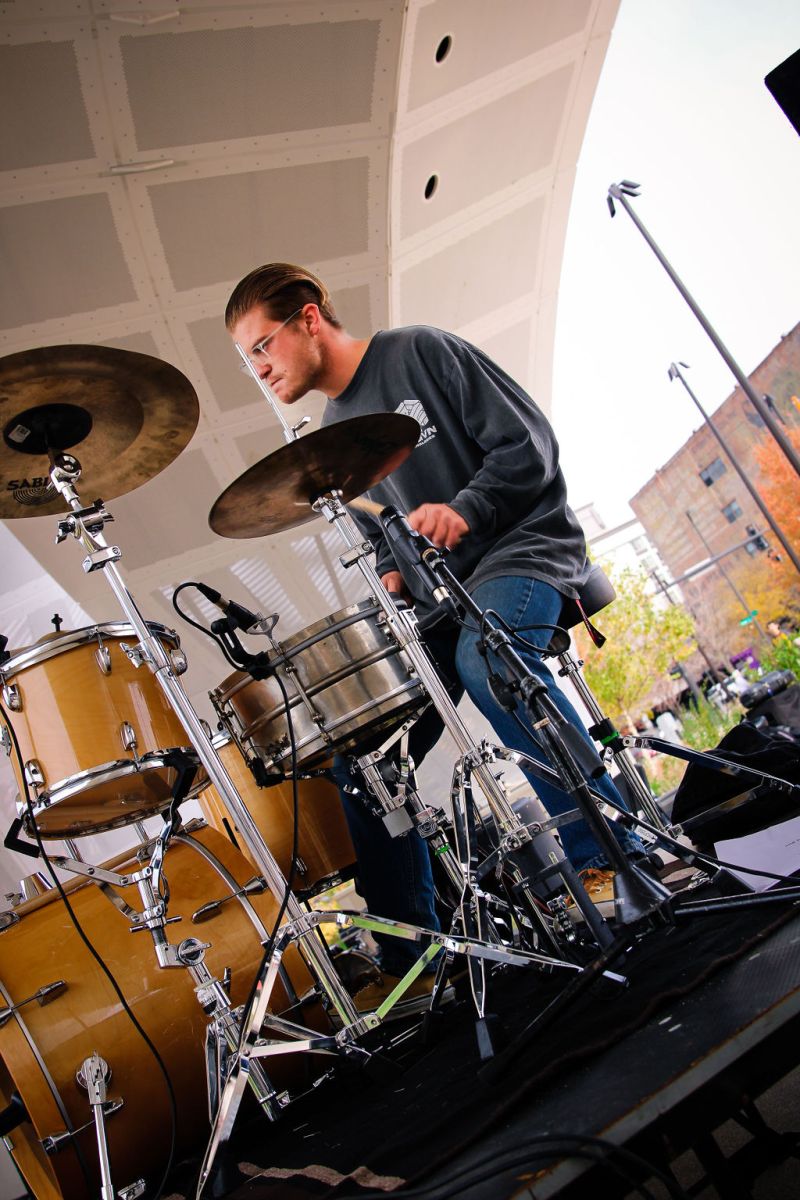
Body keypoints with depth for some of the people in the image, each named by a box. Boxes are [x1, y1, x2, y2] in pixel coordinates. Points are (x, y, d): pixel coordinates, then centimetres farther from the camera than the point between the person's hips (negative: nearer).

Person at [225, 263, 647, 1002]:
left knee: (486, 653, -41)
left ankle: (612, 854, -27)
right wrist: (394, 577, -2)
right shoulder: (334, 441, 15)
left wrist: (463, 509, -24)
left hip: (522, 551, -6)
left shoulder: (419, 352, -2)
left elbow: (529, 444, -8)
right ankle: (410, 956, 5)